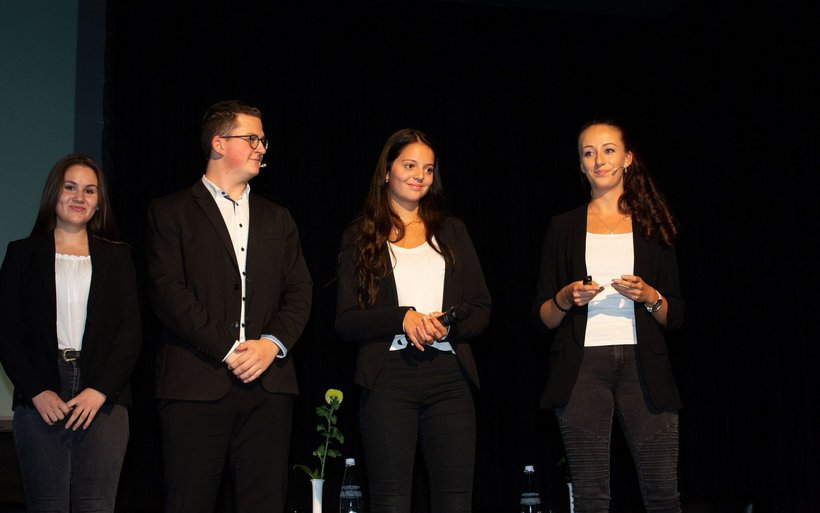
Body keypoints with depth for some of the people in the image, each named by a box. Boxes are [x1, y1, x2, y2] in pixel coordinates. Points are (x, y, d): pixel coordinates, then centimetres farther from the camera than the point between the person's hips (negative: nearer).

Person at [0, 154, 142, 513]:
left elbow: (131, 331, 6)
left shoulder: (117, 256, 13)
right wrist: (37, 391, -8)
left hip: (103, 399, 1)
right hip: (40, 400, 0)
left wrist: (100, 391, -7)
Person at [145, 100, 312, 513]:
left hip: (269, 384, 4)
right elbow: (168, 291, -5)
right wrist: (227, 351, -11)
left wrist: (273, 343, -6)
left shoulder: (277, 219, 22)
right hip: (196, 382, -3)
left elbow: (299, 291, 13)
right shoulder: (170, 212, 7)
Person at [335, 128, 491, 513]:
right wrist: (402, 319, -15)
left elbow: (481, 309, 13)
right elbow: (346, 322, 2)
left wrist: (448, 324, -8)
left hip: (448, 375, 2)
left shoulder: (451, 232, 16)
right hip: (387, 377, -2)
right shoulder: (360, 237, 8)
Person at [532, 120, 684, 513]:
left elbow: (674, 315, 11)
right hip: (582, 366, 0)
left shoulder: (653, 226, 13)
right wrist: (566, 298, -9)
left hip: (642, 364, 0)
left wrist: (648, 296, -9)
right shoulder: (563, 229, 13)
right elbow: (543, 315, 11)